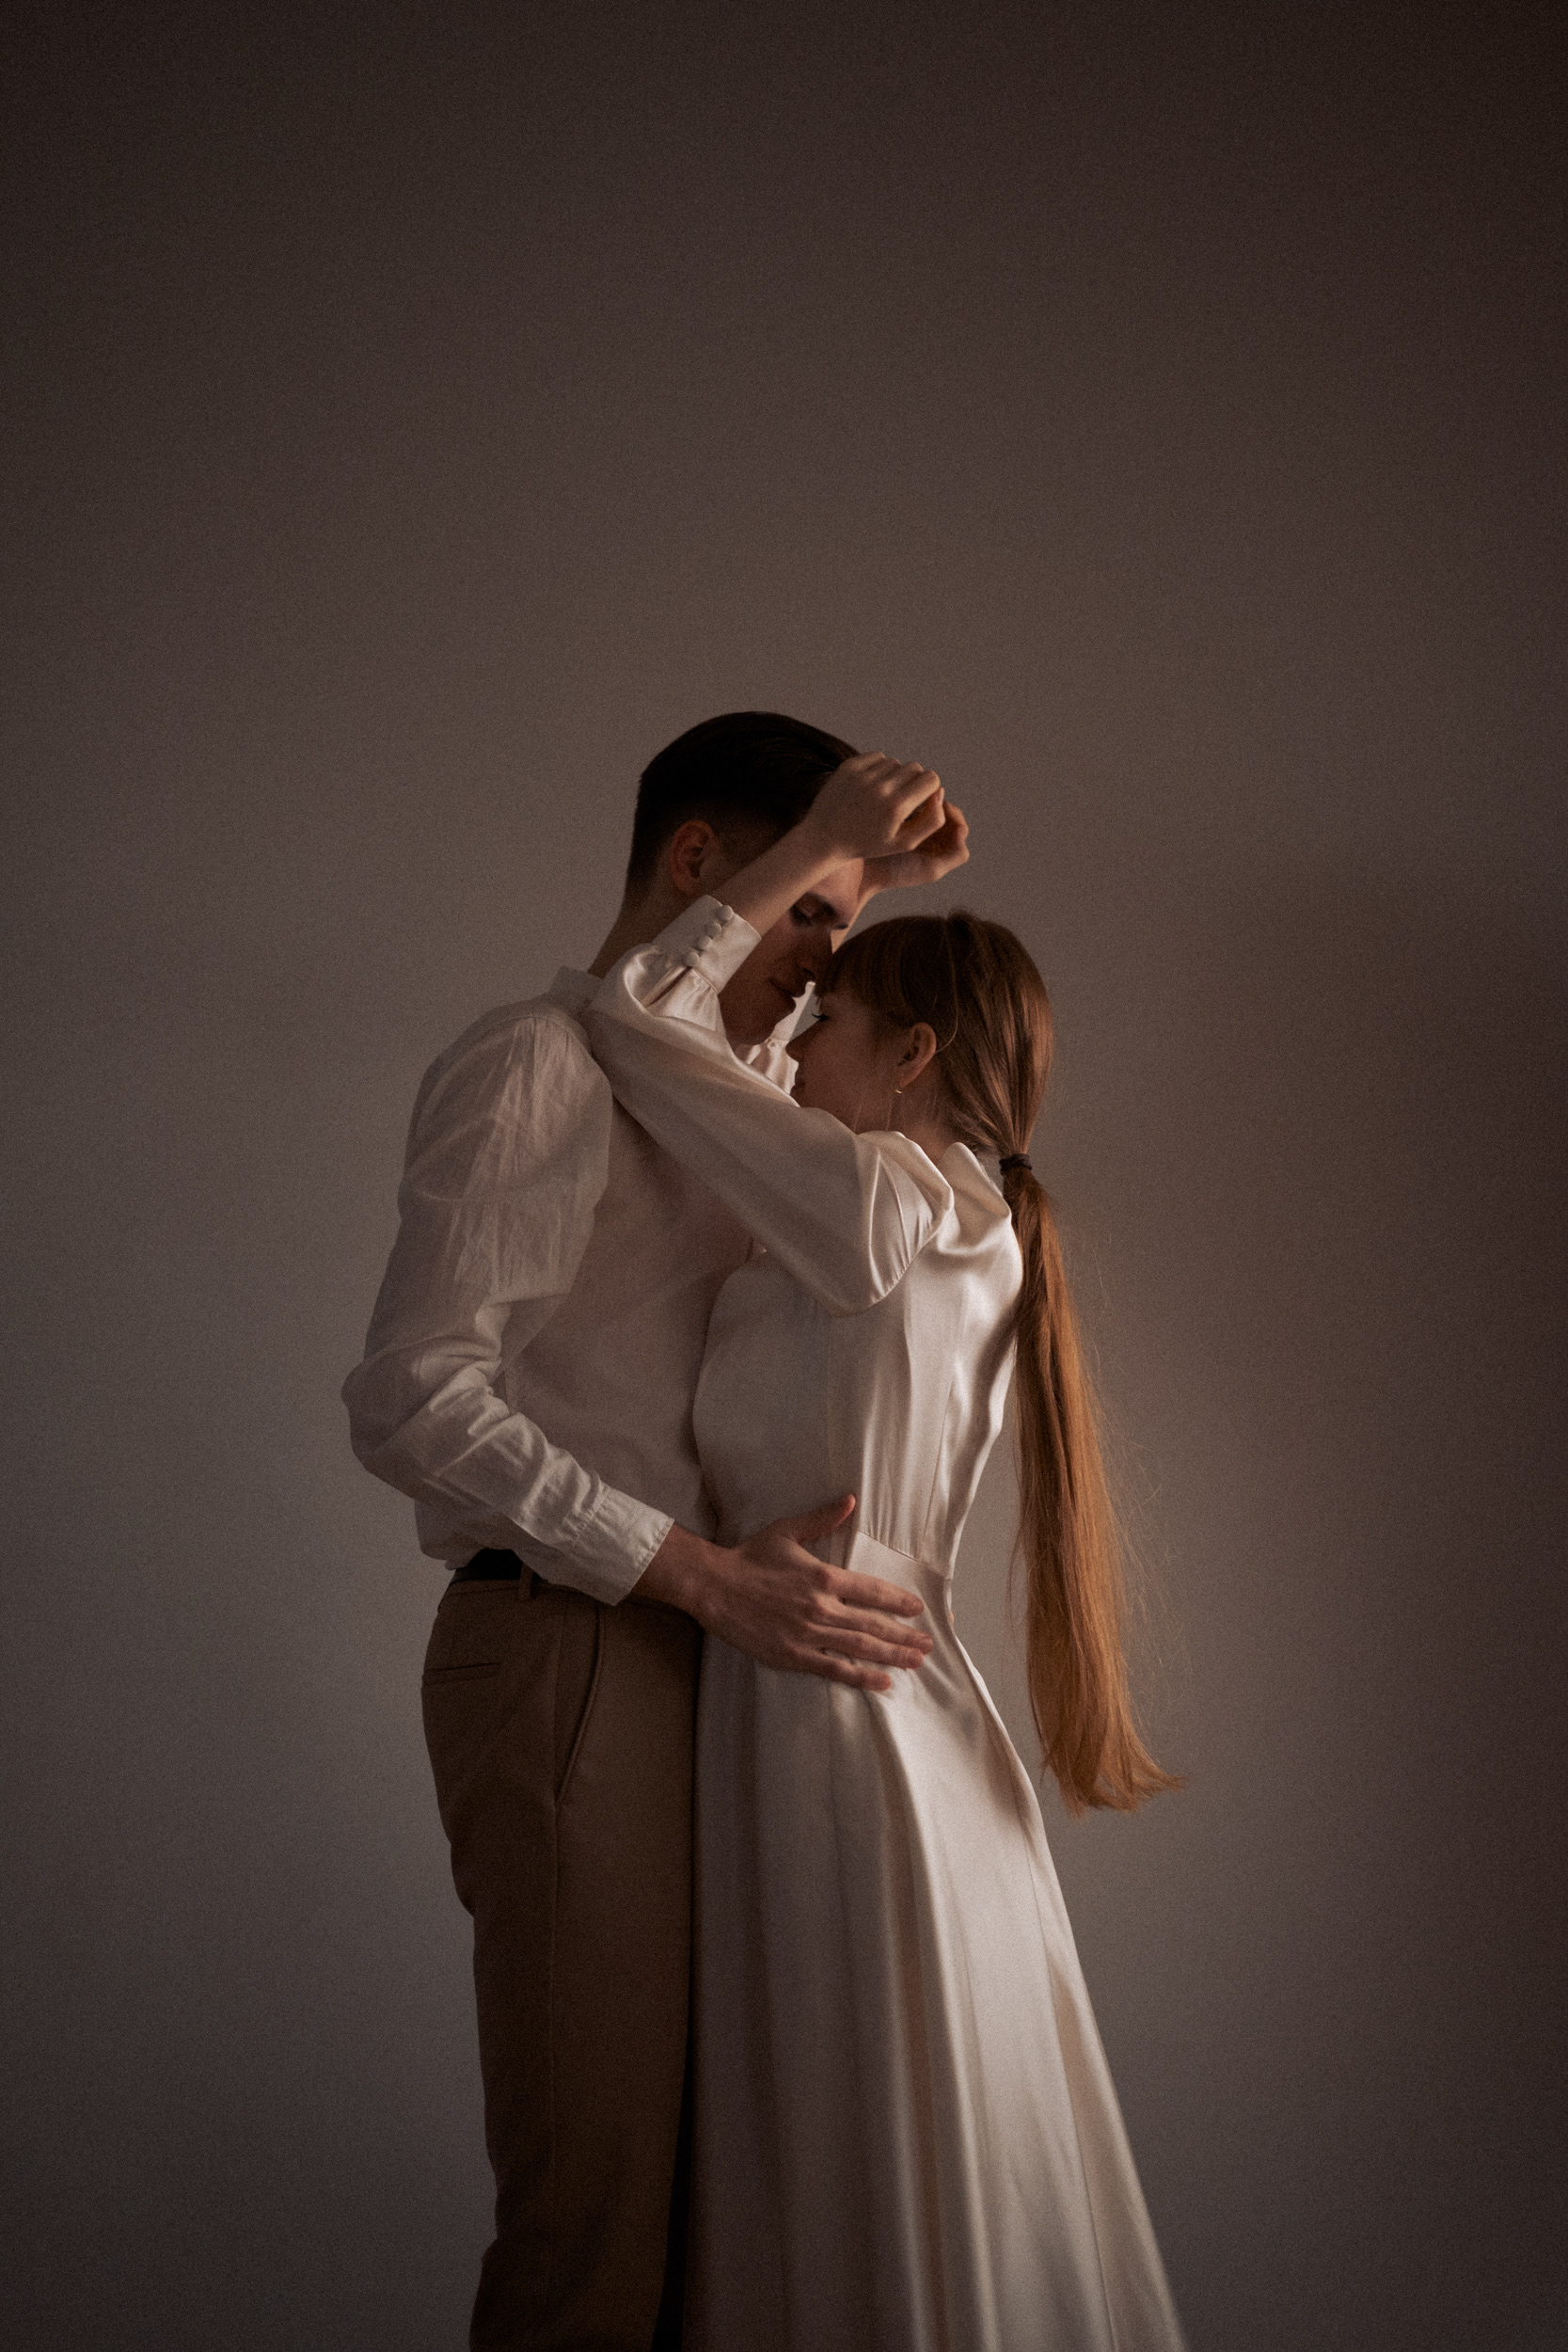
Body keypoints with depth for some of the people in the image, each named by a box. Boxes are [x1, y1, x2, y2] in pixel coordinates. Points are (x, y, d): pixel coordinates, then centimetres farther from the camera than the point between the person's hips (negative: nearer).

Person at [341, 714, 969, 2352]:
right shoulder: (530, 1066, -7)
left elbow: (767, 1032, 44)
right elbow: (414, 1401, -16)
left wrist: (868, 877, 25)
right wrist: (715, 1578, -20)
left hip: (685, 1641, 9)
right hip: (567, 1656, -9)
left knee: (692, 2155, 8)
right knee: (596, 2182, -8)